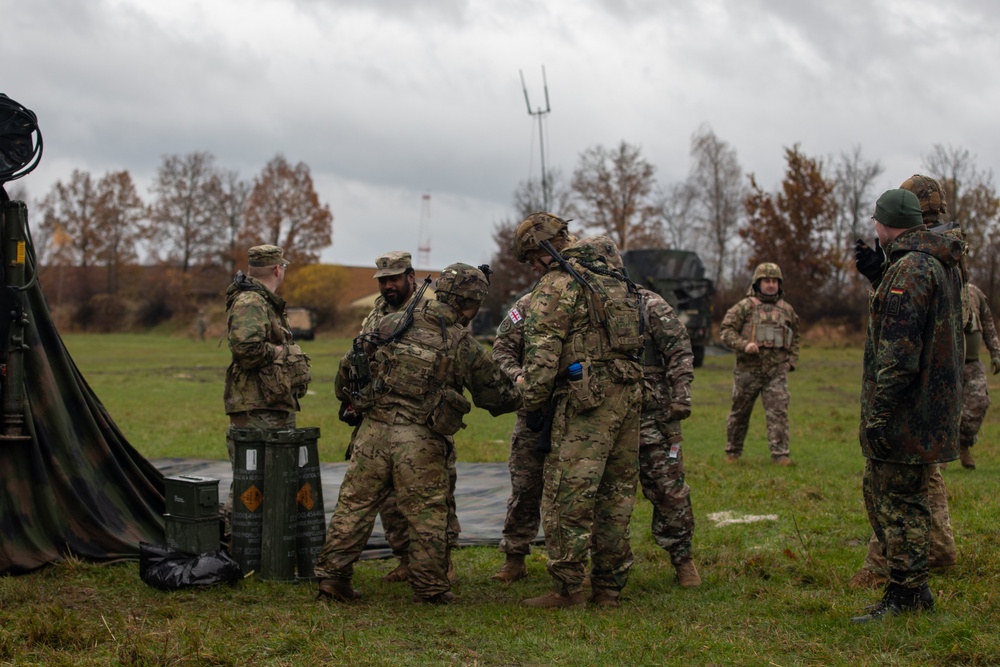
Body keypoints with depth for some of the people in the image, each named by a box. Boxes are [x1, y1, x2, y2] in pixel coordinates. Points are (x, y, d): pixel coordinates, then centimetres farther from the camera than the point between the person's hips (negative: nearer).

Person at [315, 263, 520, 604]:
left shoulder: (390, 323, 5)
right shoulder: (464, 345, -3)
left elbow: (352, 366, 15)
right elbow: (495, 395, 8)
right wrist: (520, 394, 27)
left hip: (374, 431, 3)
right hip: (421, 441, -3)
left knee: (354, 505, 11)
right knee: (428, 515, 9)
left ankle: (332, 573, 14)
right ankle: (430, 586, 14)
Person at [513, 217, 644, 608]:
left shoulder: (556, 286, -8)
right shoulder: (610, 275, 15)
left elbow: (542, 353, -13)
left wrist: (533, 403, -4)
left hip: (587, 399, -8)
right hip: (628, 392, 8)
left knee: (569, 494, -4)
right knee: (616, 492, 11)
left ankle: (567, 588, -3)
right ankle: (609, 586, 15)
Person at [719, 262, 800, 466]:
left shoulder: (787, 309, 12)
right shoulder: (745, 306, -2)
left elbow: (794, 337, 24)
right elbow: (726, 330, -6)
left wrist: (791, 361, 11)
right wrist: (744, 344, -20)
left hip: (776, 372, 2)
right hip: (748, 370, -2)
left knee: (778, 412, -8)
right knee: (740, 413, 9)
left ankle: (780, 455, -7)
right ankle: (733, 452, 22)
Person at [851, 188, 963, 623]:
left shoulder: (908, 270, -18)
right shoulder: (944, 265, 14)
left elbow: (898, 353, -23)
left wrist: (879, 413, -22)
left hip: (906, 410, -10)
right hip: (933, 403, 10)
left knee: (900, 503, -3)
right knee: (878, 490, 17)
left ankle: (906, 595, 4)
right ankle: (913, 587, 23)